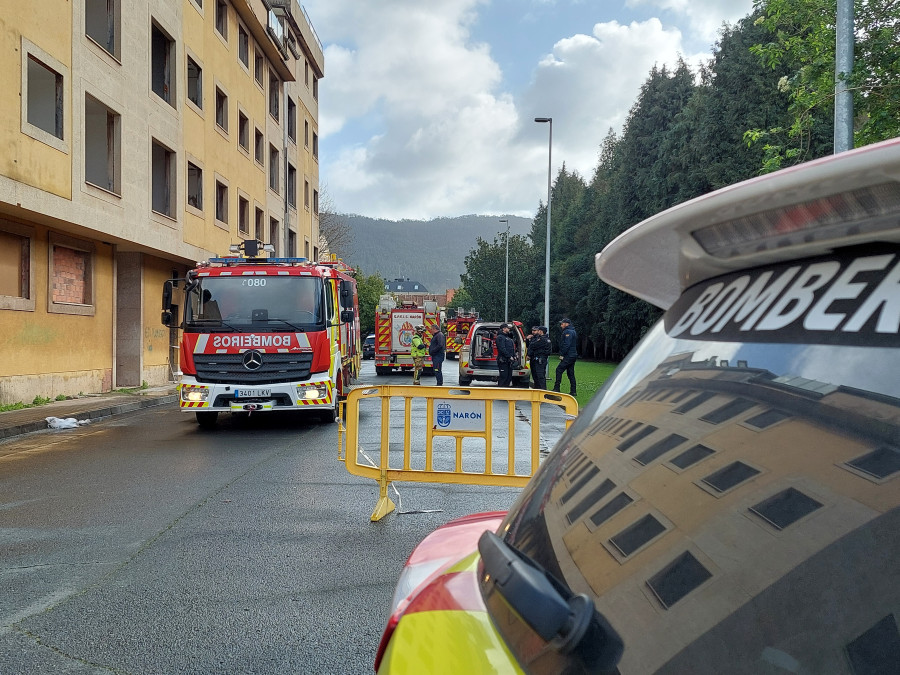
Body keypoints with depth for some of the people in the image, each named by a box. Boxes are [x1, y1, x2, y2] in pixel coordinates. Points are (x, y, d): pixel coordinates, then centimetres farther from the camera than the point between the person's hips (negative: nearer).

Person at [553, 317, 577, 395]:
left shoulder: (567, 332, -11)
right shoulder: (573, 331, 21)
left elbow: (566, 344, -21)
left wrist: (562, 354, -18)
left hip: (568, 356, -10)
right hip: (573, 356, 10)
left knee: (559, 370, -10)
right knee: (571, 373, 11)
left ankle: (556, 388, -12)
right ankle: (573, 391, 10)